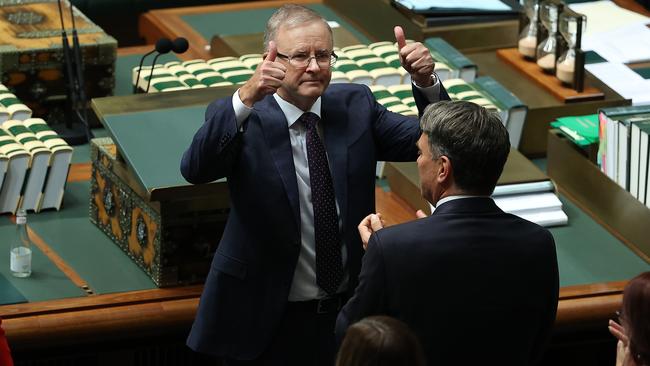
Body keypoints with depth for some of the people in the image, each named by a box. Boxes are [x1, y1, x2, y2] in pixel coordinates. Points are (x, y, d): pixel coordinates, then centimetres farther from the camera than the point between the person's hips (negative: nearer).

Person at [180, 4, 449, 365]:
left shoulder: (355, 105, 1)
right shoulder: (240, 118, -12)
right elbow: (195, 169, -30)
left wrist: (426, 83, -22)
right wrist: (245, 98, -43)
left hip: (349, 310, 4)